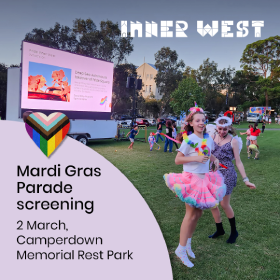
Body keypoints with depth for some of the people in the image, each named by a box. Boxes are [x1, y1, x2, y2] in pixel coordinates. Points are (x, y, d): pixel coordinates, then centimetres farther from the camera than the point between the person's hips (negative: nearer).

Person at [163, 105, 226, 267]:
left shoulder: (208, 138, 4)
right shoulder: (189, 140, -15)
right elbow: (177, 160, -14)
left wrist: (215, 159, -1)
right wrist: (195, 158, -24)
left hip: (204, 178, 7)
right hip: (191, 179, -7)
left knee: (198, 213, 14)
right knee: (191, 214, -3)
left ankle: (188, 243, 33)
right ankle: (181, 249, 11)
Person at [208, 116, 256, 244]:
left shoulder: (233, 141, -5)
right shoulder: (213, 137, 3)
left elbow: (238, 162, -3)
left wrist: (245, 180, -6)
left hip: (227, 174, -4)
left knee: (225, 204, 3)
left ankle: (234, 231, 27)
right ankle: (219, 230, 29)